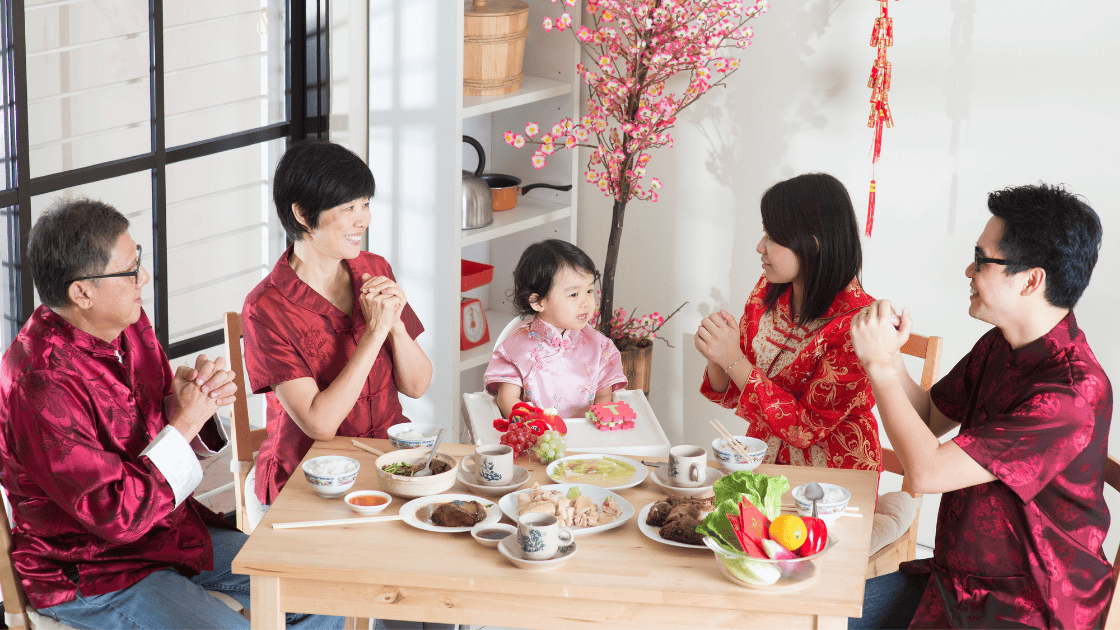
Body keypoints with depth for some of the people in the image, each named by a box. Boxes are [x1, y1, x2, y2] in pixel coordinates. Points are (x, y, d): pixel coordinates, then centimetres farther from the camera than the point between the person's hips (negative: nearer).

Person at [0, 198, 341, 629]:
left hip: (169, 531, 8)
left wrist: (201, 395, -10)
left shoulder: (128, 325, 0)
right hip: (91, 572, -8)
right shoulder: (40, 386, -27)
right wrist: (184, 422, -23)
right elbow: (117, 516, -27)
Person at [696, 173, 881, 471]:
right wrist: (716, 358, -14)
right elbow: (732, 396, 8)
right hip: (762, 463, 6)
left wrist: (734, 360, -21)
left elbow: (806, 428, -18)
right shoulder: (768, 289, 1)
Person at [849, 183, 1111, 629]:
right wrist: (887, 355, -3)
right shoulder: (998, 347, 3)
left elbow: (926, 471, -27)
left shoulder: (1073, 393, -27)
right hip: (955, 581, 9)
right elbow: (929, 419, 16)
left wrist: (879, 364, -17)